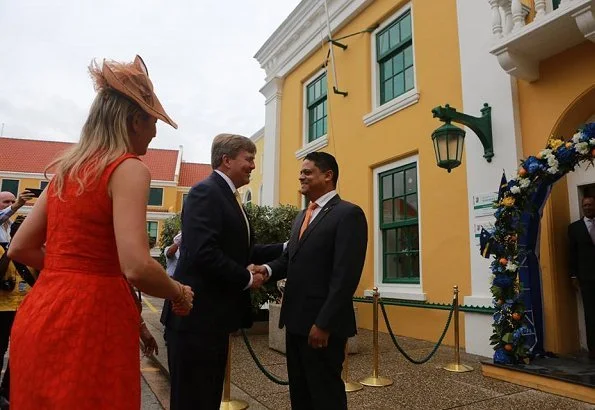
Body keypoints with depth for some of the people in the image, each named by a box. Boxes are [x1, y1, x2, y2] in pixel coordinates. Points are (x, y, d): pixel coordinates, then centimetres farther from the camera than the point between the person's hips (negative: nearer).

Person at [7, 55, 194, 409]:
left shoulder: (65, 169, 10)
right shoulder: (128, 168, -13)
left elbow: (20, 249, 14)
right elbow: (137, 268, -25)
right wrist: (180, 294, -7)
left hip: (40, 313, 8)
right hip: (90, 319, -8)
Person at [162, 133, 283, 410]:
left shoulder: (228, 197, 15)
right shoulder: (205, 192, -16)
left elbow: (239, 251, 13)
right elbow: (203, 253, -27)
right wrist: (247, 279, -15)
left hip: (213, 315, 10)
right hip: (197, 316, -10)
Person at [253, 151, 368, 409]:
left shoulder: (348, 214, -11)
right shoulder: (302, 216, 17)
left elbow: (345, 275, -19)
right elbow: (290, 258, 15)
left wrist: (324, 323, -21)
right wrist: (268, 269, -6)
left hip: (322, 323, -8)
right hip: (296, 320, 8)